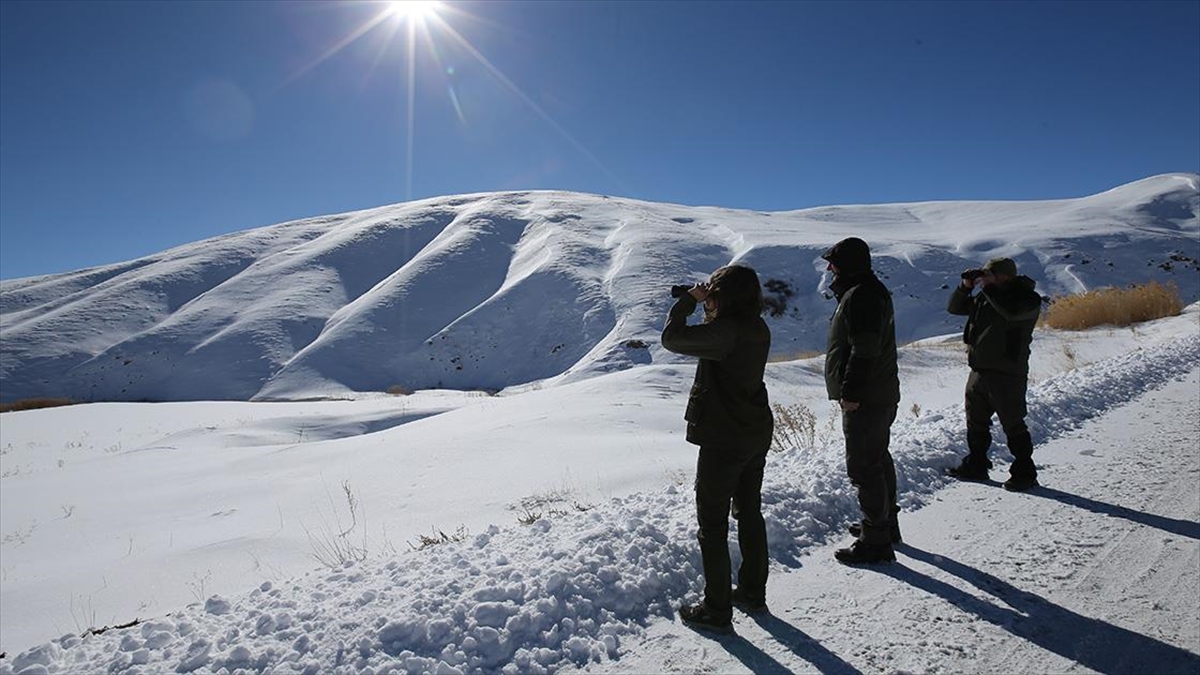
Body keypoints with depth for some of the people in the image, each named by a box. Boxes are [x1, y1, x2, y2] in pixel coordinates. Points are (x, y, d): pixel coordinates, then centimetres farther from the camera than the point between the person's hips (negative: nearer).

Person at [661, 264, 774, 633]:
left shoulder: (724, 331, -24)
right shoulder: (758, 329, 2)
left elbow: (672, 338, -19)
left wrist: (688, 300, -6)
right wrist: (708, 309, 7)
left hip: (723, 439, -9)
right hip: (757, 433, 9)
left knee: (713, 524, 4)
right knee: (750, 513, 21)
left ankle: (717, 610, 14)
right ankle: (753, 592, 36)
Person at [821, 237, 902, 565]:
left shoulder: (860, 295, -19)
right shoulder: (872, 290, 16)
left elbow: (864, 350, -26)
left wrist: (851, 393, -24)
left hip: (864, 401, -11)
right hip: (881, 395, 11)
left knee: (863, 467, -5)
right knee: (878, 458, 21)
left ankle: (875, 541, 2)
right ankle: (886, 522, 35)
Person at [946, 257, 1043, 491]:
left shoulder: (1028, 299, -9)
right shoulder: (985, 297, 12)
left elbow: (1011, 311, -31)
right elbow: (955, 307, 16)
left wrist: (988, 287, -22)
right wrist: (965, 286, 0)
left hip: (1006, 375, -7)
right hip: (978, 371, 8)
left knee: (1013, 425, -1)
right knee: (976, 423, 17)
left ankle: (1024, 473, 11)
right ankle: (975, 465, 30)